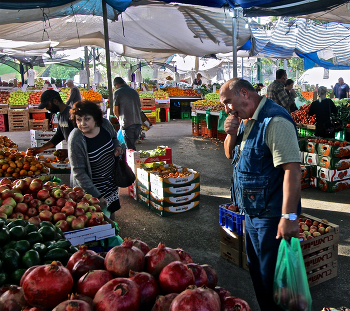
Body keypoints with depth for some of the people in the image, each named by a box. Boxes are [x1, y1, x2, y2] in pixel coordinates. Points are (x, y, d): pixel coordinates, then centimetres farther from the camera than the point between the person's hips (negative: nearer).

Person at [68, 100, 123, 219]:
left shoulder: (105, 124, -12)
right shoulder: (75, 139, -26)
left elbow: (114, 137, 14)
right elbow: (78, 172, -23)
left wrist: (117, 147, -8)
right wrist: (96, 196, -24)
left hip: (111, 182, 6)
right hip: (90, 187, -5)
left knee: (110, 213, 22)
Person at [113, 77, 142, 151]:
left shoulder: (117, 92, -3)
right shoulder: (134, 91, 15)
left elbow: (115, 111, -2)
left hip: (127, 124, -6)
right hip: (138, 122, 6)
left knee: (130, 148, -1)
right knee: (132, 144, 19)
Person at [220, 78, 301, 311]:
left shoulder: (274, 121, -21)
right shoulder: (246, 120, 9)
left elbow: (292, 169, -27)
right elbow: (231, 155, 18)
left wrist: (289, 216, -29)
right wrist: (232, 134, -3)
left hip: (271, 215, -10)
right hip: (252, 211, 10)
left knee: (271, 276, 5)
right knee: (256, 270, 22)